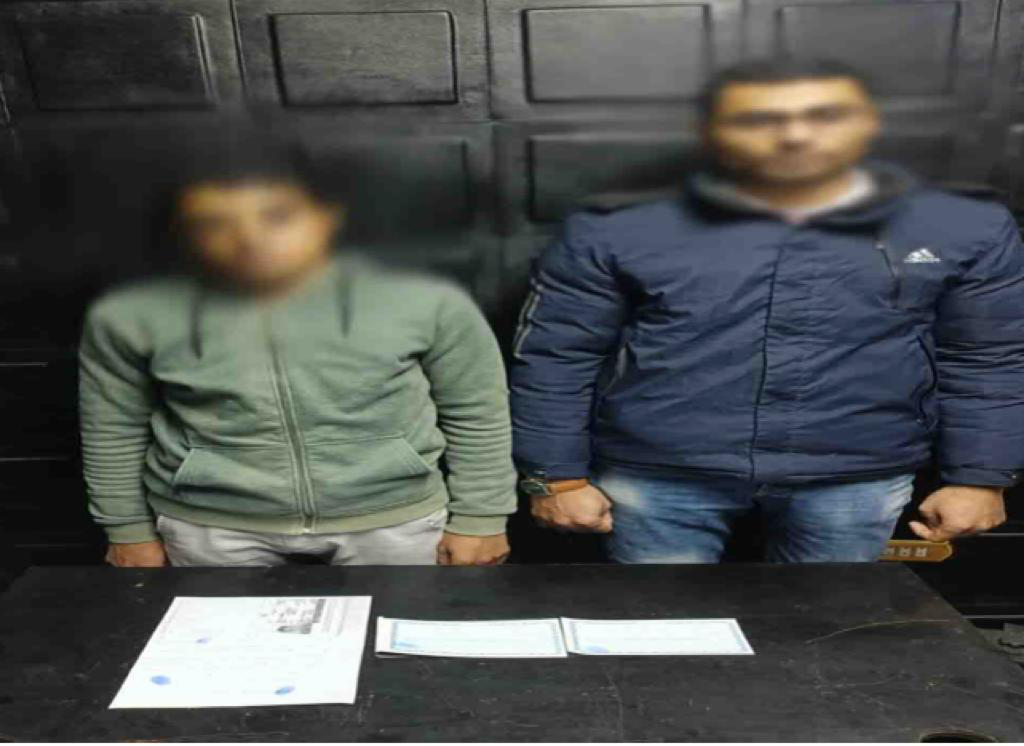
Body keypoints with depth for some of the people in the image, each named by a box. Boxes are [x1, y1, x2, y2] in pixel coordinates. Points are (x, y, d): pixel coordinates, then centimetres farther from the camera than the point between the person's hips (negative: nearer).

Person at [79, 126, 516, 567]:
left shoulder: (425, 301, -18)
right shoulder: (131, 317, -13)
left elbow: (477, 410, -6)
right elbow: (112, 426, 2)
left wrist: (479, 518, -1)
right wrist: (128, 530, 11)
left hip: (394, 513, 0)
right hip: (210, 523, 1)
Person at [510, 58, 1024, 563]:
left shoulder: (967, 232, -1)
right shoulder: (617, 235, -7)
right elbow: (552, 357, -3)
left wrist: (980, 478, 5)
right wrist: (556, 476, -2)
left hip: (857, 479, 2)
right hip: (656, 474, -1)